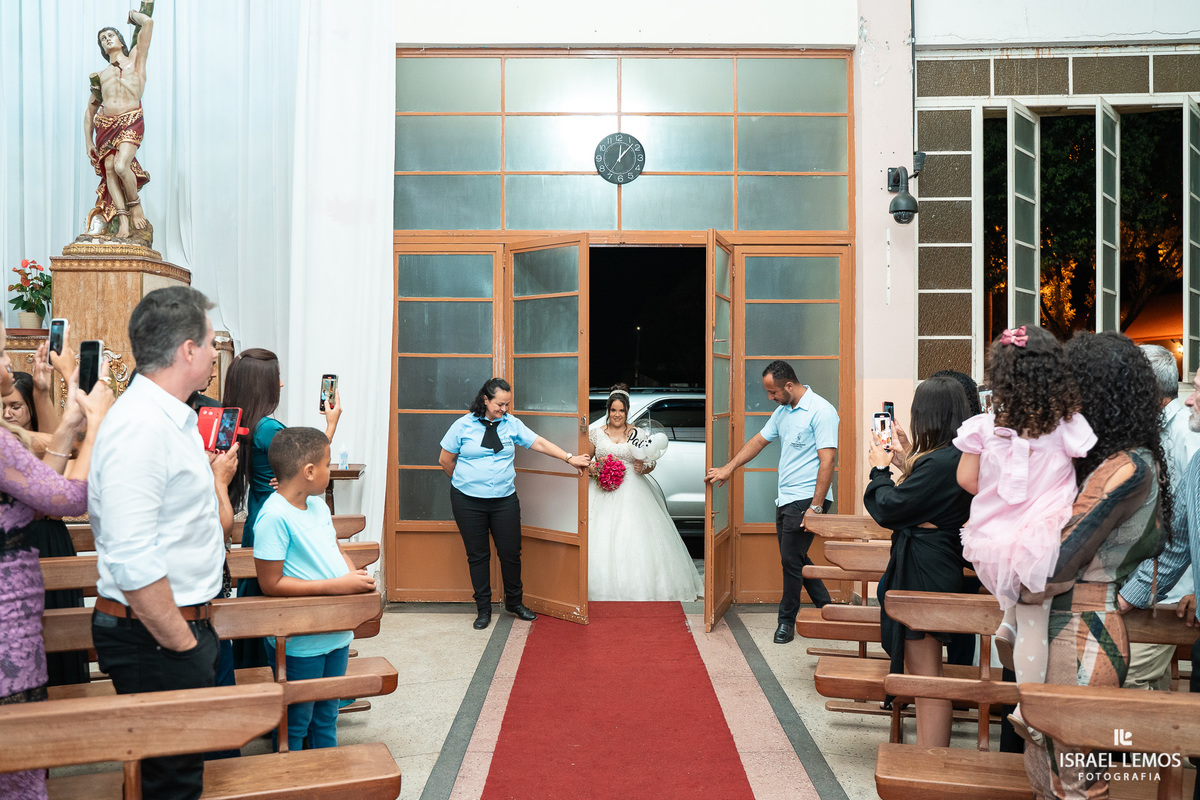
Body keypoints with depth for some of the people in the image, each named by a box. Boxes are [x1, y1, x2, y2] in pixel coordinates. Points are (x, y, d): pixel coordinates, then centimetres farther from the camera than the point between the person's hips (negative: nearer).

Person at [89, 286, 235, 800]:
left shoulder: (172, 419, 12)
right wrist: (183, 644, -21)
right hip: (155, 638, -10)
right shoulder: (140, 427, -22)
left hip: (183, 621, 10)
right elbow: (132, 561, -27)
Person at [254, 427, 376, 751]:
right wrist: (335, 585, -25)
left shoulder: (318, 505, 5)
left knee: (326, 715, 23)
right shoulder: (275, 516, -22)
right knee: (295, 723, 10)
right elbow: (271, 583, -23)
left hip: (337, 635, 8)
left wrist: (355, 576, -6)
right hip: (300, 644, -8)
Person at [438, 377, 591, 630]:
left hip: (505, 499, 2)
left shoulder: (511, 424, 4)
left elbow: (539, 443, 1)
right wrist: (465, 481, 11)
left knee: (511, 552, 5)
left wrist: (569, 458, -6)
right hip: (468, 501, -2)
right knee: (478, 555, 6)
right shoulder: (463, 425, -4)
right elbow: (445, 460, 4)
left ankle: (514, 603, 25)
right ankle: (483, 610, 18)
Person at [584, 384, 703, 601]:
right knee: (602, 540, -9)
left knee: (636, 538, -7)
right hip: (603, 493, 0)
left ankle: (636, 586, 3)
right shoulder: (596, 434, 8)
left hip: (632, 492, 0)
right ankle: (604, 586, 0)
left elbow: (651, 463, 12)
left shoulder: (638, 434, 8)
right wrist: (592, 469, -8)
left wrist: (644, 468, -9)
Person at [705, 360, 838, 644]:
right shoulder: (783, 410, 13)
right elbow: (759, 440, 24)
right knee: (794, 558, 12)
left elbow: (827, 461, -19)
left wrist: (815, 507, -22)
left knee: (791, 559, -4)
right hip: (786, 499, 9)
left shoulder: (821, 411, -15)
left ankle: (787, 620, 11)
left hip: (806, 499, -9)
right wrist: (728, 469, 23)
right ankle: (826, 608, 26)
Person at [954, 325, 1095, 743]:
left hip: (992, 539, 2)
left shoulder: (985, 427, -6)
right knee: (1035, 626, 8)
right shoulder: (1068, 426, -8)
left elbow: (967, 478, -1)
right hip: (1040, 541, -2)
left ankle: (1007, 626, 22)